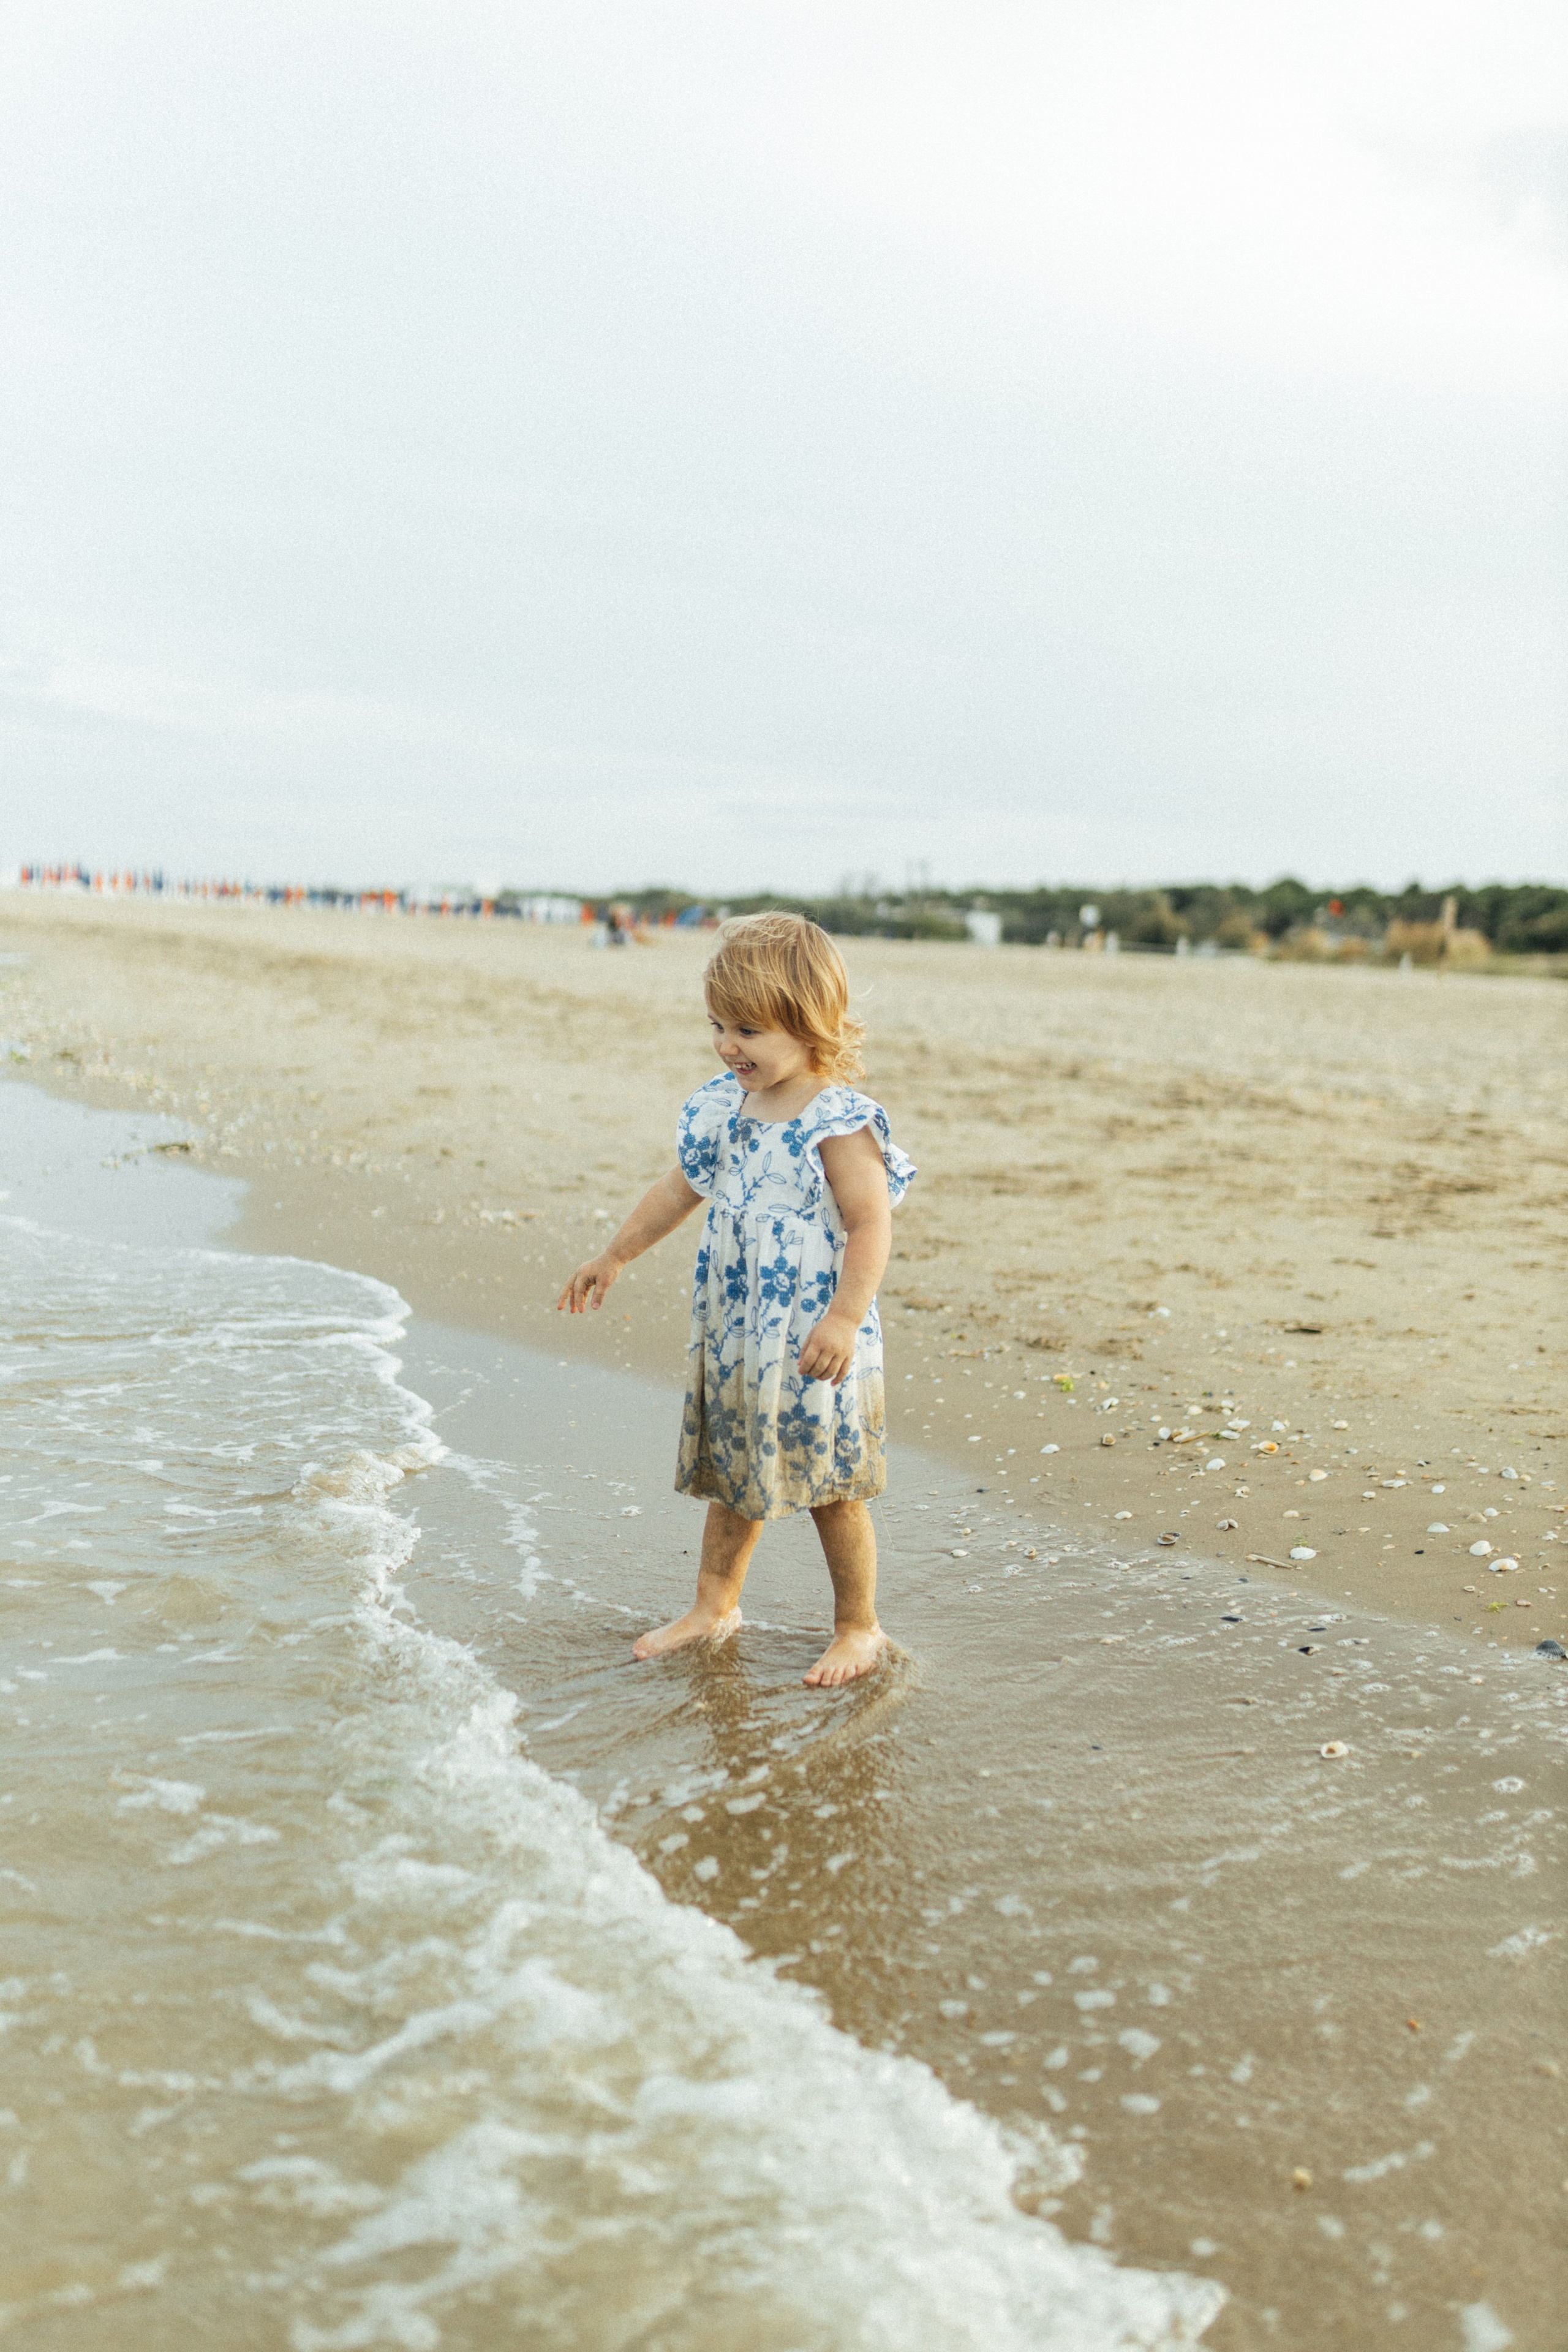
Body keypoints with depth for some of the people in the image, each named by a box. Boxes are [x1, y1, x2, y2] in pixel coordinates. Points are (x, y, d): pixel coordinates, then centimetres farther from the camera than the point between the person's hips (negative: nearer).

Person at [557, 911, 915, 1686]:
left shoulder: (841, 1124, -17)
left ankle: (859, 1628, 21)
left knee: (830, 1489, 5)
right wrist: (614, 1256, 21)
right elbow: (681, 1187, 17)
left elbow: (871, 1226, -21)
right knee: (732, 1477, 19)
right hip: (731, 1334, 7)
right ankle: (715, 1607, 34)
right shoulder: (725, 1107, 5)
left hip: (813, 1344, -7)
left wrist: (845, 1318, -31)